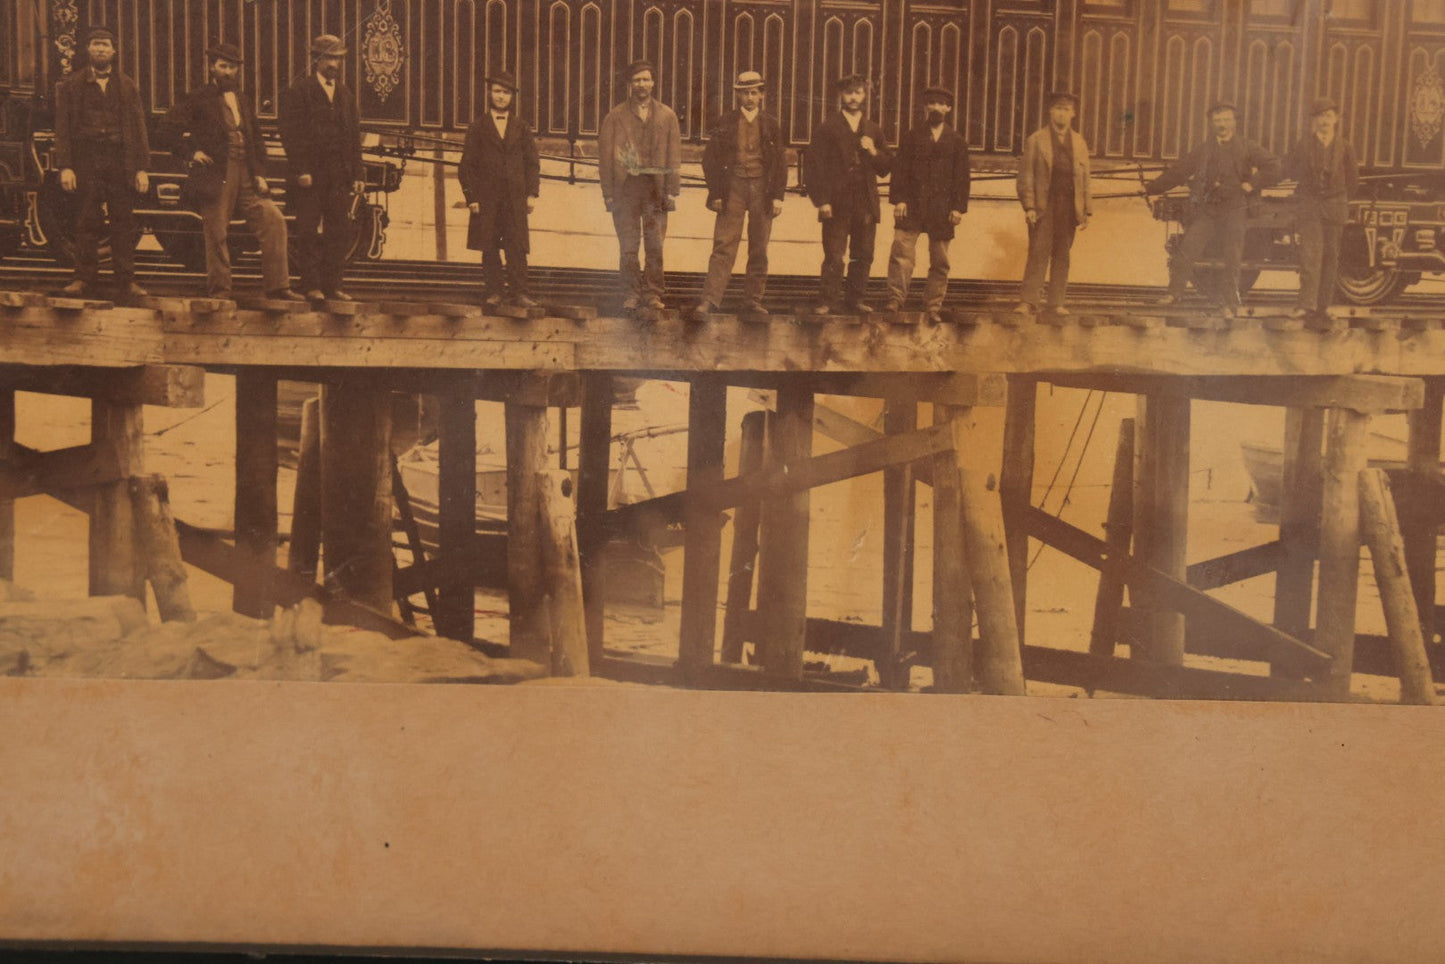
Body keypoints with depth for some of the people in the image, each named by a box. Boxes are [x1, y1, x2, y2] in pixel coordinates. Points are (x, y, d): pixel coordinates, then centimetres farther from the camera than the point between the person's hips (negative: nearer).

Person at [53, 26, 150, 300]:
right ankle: (85, 279, 3)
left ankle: (126, 281, 1)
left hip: (121, 161, 1)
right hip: (86, 161, -1)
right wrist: (65, 166, -5)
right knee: (87, 223, -2)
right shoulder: (71, 85, 11)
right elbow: (63, 127, 6)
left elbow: (138, 128, 11)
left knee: (124, 223, -2)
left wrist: (141, 168, 2)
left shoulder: (128, 87, 15)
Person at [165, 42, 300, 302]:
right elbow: (174, 121, -10)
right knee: (216, 235, -3)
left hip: (246, 176, 5)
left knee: (274, 221, -4)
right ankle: (219, 292, 7)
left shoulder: (244, 101, 20)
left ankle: (276, 287, 0)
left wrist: (259, 173, 11)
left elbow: (256, 139, 21)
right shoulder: (199, 98, 2)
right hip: (215, 175, -5)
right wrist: (192, 151, -13)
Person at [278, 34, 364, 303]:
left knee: (340, 231, 2)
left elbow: (354, 136, 18)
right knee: (309, 232, -3)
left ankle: (332, 285, 8)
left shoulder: (345, 94, 18)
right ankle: (311, 285, 1)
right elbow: (290, 133, -7)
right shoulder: (299, 92, 0)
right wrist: (301, 170, -15)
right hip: (310, 175, -5)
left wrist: (357, 174, 10)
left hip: (340, 175, 5)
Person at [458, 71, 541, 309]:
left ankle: (519, 292, -6)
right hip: (487, 196, 0)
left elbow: (532, 162, 13)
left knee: (517, 246, -6)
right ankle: (495, 292, 5)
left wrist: (532, 193, 1)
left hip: (515, 196, 1)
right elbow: (467, 164, 5)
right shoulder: (478, 126, 8)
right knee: (489, 247, 0)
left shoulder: (521, 127, 13)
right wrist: (471, 197, -4)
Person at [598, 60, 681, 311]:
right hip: (626, 186, -1)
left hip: (655, 188, 1)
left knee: (655, 246, 1)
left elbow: (674, 156, 9)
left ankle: (652, 294, 8)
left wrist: (672, 191, 0)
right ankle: (631, 293, 7)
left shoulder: (667, 116, 10)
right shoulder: (615, 116, 7)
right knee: (628, 247, -1)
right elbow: (605, 156, 5)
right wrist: (608, 192, -2)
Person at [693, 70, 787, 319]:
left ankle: (753, 300, 12)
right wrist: (715, 193, -3)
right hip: (733, 188, -2)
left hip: (762, 189, 2)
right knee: (724, 246, -8)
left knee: (759, 250, 5)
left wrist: (778, 196, 1)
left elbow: (780, 163, 11)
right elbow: (710, 159, 4)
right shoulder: (725, 123, 5)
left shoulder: (770, 125, 10)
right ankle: (710, 299, -10)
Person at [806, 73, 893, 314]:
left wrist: (874, 152, -4)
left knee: (863, 256, 5)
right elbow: (816, 165, -3)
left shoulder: (873, 130, 16)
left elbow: (886, 168, 17)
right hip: (837, 203, -4)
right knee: (834, 256, -6)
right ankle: (827, 301, 0)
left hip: (866, 203, 4)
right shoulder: (828, 127, 3)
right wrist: (821, 201, -11)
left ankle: (855, 300, 16)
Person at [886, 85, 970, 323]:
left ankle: (934, 308, 10)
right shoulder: (912, 136, 9)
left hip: (942, 209, 1)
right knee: (901, 253, -10)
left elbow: (961, 176, 7)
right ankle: (895, 301, -7)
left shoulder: (957, 141, 11)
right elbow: (900, 168, 4)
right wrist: (898, 199, -7)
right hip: (912, 206, -1)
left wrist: (958, 207, -2)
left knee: (940, 262, 4)